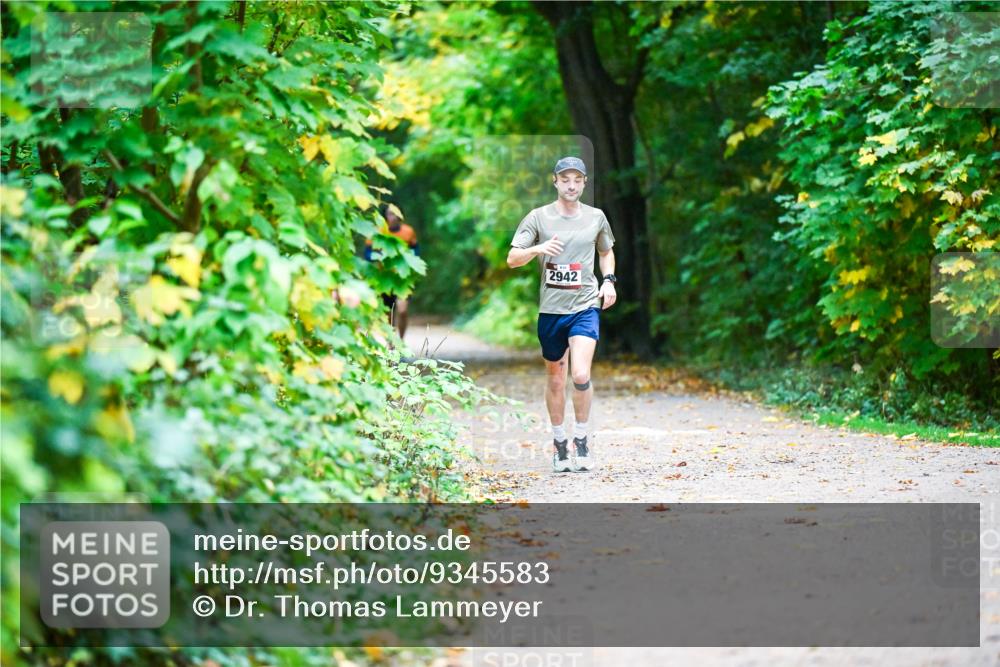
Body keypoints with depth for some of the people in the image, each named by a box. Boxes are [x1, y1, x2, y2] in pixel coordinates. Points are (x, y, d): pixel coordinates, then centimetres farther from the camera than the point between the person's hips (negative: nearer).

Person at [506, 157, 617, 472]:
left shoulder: (596, 217, 6)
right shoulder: (538, 217, -1)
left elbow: (606, 251, 25)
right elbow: (512, 259, -5)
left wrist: (609, 280, 8)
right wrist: (538, 249, -24)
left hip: (586, 306, 0)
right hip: (550, 307, 0)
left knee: (581, 375, -18)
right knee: (555, 380, 10)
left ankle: (581, 438, 1)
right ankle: (559, 442, 27)